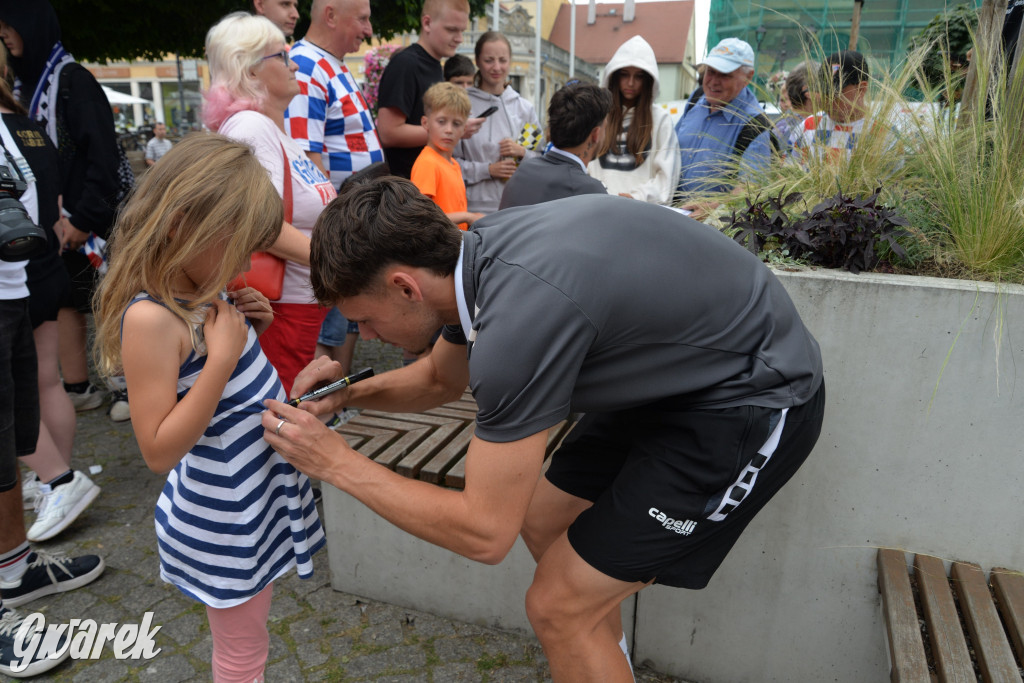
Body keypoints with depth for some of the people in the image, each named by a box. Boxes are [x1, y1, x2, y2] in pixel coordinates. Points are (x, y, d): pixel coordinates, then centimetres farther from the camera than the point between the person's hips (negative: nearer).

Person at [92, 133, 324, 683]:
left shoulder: (202, 293, 0)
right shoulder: (150, 318, -26)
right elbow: (159, 450, -27)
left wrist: (246, 327, -5)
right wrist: (223, 354, -30)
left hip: (257, 497, 8)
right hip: (224, 522, -8)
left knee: (246, 639, 27)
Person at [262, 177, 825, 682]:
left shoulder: (520, 311, -33)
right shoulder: (476, 252, -5)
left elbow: (485, 532, -23)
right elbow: (441, 377, 16)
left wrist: (337, 463, -16)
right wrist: (351, 393, 0)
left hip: (754, 401, -9)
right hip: (678, 375, 9)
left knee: (559, 605, -8)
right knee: (544, 524, 17)